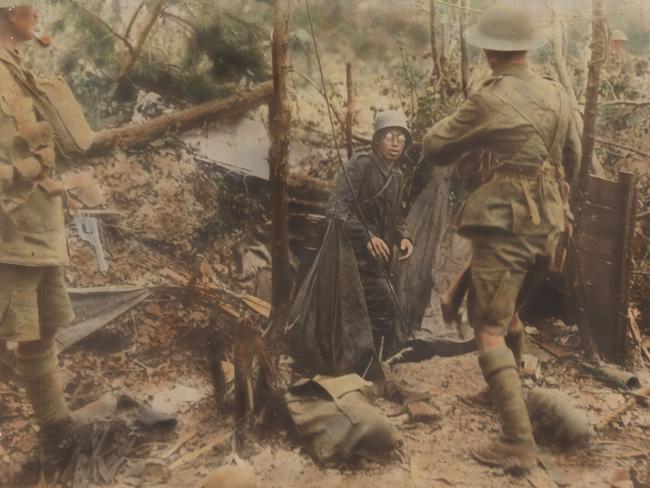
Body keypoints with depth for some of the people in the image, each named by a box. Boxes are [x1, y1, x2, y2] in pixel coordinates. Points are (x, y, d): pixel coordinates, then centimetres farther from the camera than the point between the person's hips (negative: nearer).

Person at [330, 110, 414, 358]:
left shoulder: (396, 175, 14)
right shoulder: (360, 165, -11)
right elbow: (339, 208, -18)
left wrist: (403, 237, 2)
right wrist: (367, 237, -28)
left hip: (379, 256, 9)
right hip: (358, 254, -8)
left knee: (367, 315, 14)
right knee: (385, 310, -15)